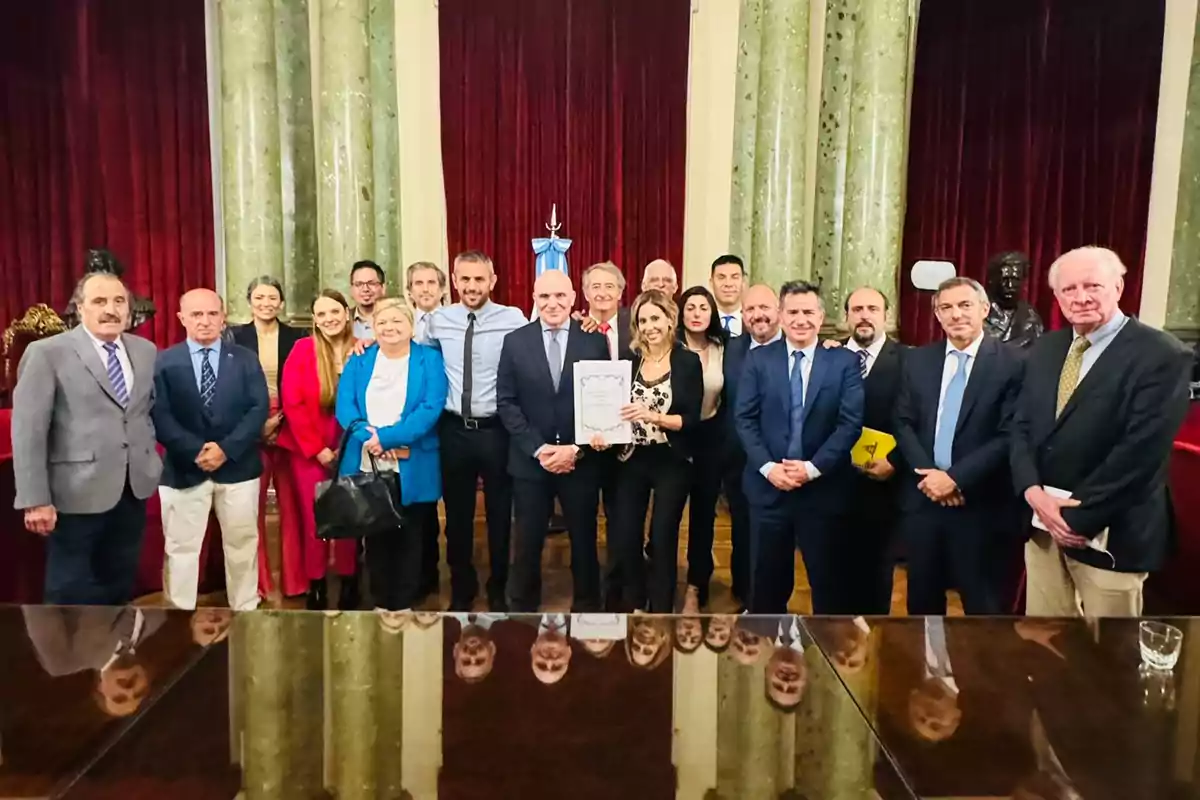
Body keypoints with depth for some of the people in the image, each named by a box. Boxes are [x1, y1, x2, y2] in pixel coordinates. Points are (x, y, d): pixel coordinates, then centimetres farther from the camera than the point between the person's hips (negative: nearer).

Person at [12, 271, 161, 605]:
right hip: (77, 493, -5)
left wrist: (151, 462, 6)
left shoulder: (146, 350, 7)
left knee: (121, 585, 17)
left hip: (134, 487, 5)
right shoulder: (46, 353, -9)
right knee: (71, 593, 10)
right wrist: (35, 500, -14)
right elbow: (28, 430, -11)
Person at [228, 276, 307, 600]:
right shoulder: (235, 336, 3)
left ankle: (295, 579, 15)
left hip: (288, 429, 0)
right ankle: (255, 581, 16)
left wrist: (280, 419, -9)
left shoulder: (297, 337, 4)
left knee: (292, 505, 4)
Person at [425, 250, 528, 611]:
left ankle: (498, 590, 33)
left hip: (497, 430, -2)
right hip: (453, 430, 2)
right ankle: (461, 590, 34)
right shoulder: (438, 320, 3)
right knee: (457, 515, 15)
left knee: (500, 514, 12)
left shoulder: (513, 319, -7)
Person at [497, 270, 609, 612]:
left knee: (584, 540, 12)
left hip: (581, 461, 0)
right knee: (528, 543, 11)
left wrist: (576, 450, -11)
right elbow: (506, 403, -2)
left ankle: (586, 607, 31)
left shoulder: (595, 340, -1)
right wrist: (538, 449, -11)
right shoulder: (515, 341, 1)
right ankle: (523, 608, 29)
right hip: (530, 461, 0)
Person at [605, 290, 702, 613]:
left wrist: (653, 417, -24)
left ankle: (660, 610, 22)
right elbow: (616, 407, 6)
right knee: (624, 538, 6)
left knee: (662, 539, 5)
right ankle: (633, 604, 29)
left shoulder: (688, 361, -5)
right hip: (632, 460, 3)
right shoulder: (629, 360, 4)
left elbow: (692, 419, -10)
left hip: (672, 463, -3)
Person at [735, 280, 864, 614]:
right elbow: (745, 419, 0)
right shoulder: (758, 359, 4)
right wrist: (767, 467, -12)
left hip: (823, 489, -1)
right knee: (768, 579, 12)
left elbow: (851, 423, -6)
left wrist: (813, 468, -15)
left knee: (827, 579, 10)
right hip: (768, 487, 1)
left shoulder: (844, 361, 0)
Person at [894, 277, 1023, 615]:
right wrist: (927, 473, -10)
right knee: (922, 599, 16)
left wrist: (957, 478, -16)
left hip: (979, 504, -3)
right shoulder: (917, 361, 7)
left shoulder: (1011, 363, -6)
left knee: (981, 604, 10)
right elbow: (903, 424, 5)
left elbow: (1009, 436, -12)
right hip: (922, 497, 4)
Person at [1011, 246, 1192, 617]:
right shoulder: (1044, 349, 10)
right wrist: (1033, 491, -9)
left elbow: (1141, 450, -18)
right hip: (1041, 522, 6)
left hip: (1109, 534, -5)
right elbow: (1022, 426, 7)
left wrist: (1080, 516, -17)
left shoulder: (1161, 356, -11)